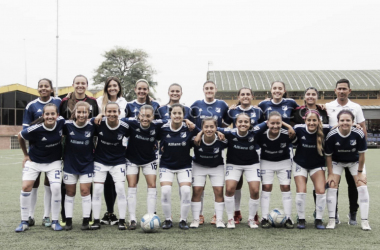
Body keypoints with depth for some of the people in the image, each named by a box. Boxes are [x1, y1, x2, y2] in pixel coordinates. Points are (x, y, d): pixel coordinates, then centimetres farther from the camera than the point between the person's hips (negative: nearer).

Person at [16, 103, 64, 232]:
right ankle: (24, 222, 7)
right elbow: (20, 136, -6)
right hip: (34, 161, -1)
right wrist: (26, 155, 4)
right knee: (26, 186, -9)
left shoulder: (61, 122, -20)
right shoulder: (35, 129, -27)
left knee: (56, 188, -14)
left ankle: (55, 221, 3)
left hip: (54, 161, 1)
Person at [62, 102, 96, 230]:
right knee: (70, 192, 9)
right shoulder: (67, 125, -13)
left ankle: (86, 220, 8)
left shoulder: (92, 126, -12)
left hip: (87, 163, -1)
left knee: (85, 191, -2)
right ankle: (68, 221, 17)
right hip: (70, 163, 1)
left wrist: (95, 149, -3)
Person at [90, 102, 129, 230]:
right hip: (100, 161, 0)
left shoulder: (124, 127, -13)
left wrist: (125, 150, 3)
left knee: (121, 188, -7)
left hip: (118, 161, 0)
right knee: (97, 189, -3)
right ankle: (96, 221, 9)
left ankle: (122, 221, 4)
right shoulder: (99, 123, -15)